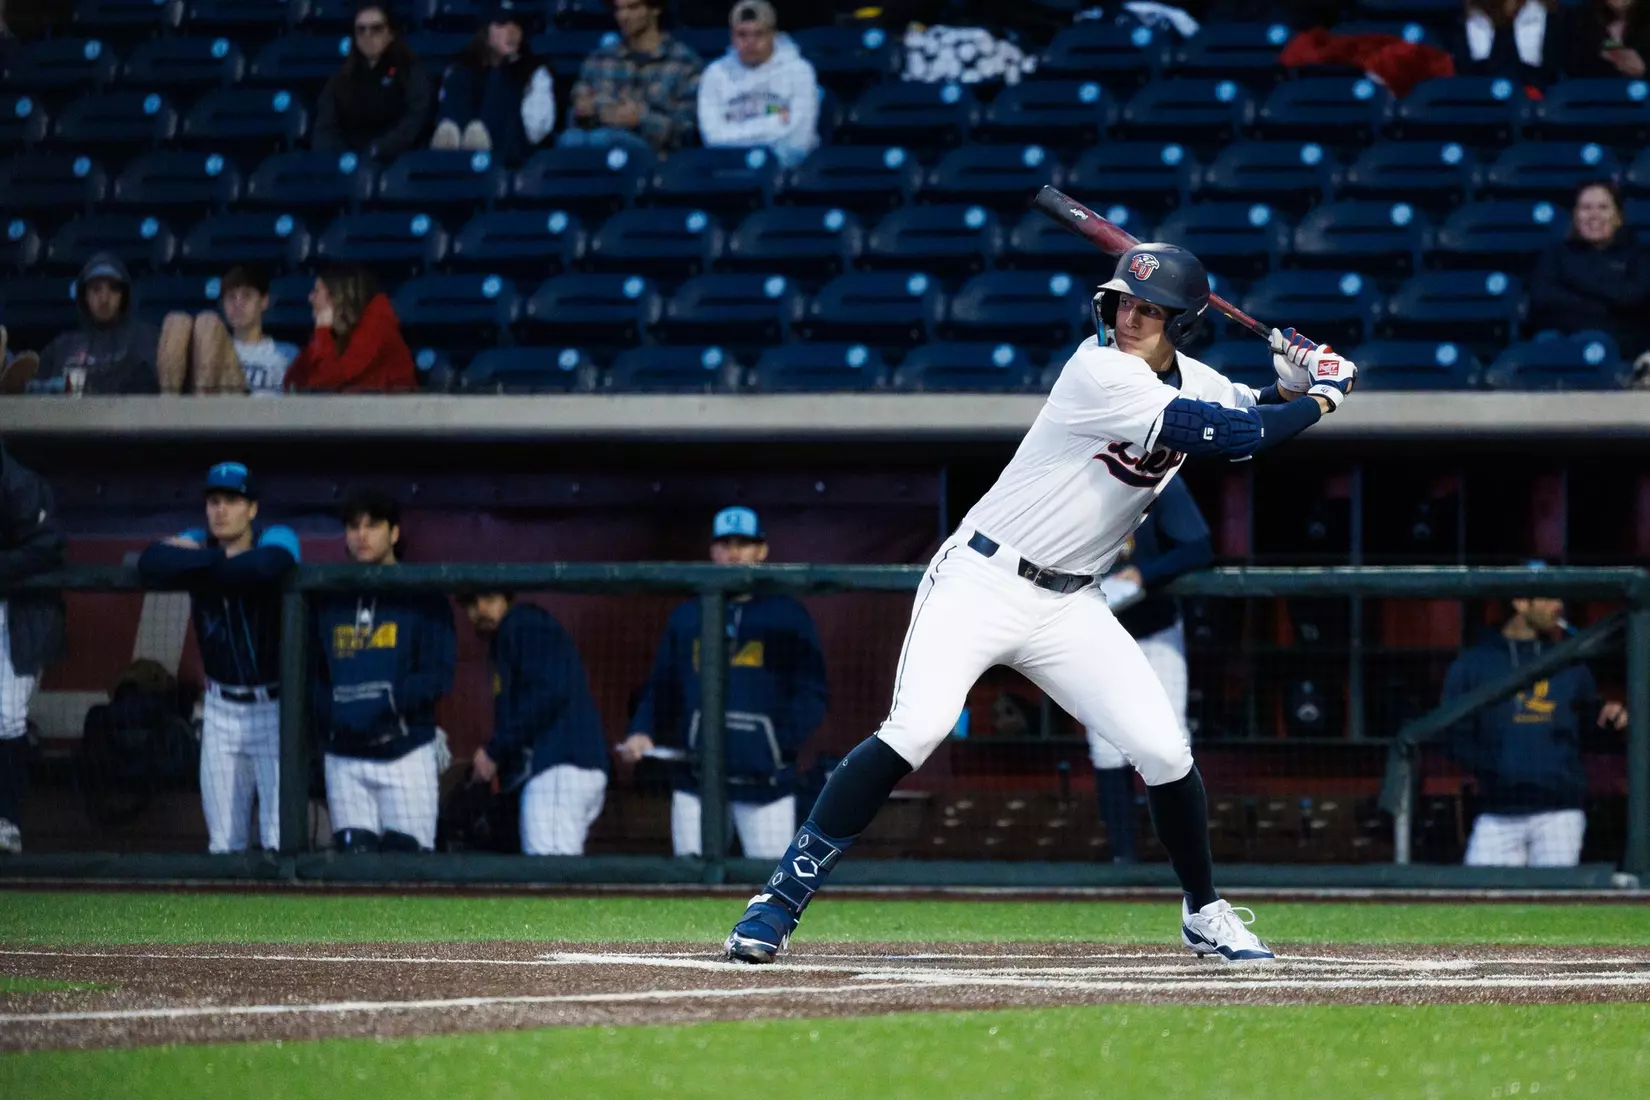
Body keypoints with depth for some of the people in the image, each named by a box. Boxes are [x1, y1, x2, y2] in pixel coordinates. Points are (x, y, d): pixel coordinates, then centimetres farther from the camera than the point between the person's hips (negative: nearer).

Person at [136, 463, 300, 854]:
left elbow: (263, 566, -34)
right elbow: (151, 564, -18)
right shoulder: (198, 542, 2)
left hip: (275, 706, -4)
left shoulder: (277, 540, -9)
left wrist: (196, 561, -20)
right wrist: (220, 559, -20)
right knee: (223, 842, 8)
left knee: (279, 838, -8)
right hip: (221, 708, 4)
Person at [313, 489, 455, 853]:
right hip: (344, 759, 3)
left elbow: (439, 675, -7)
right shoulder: (329, 599, 12)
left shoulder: (420, 595, 1)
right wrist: (326, 716, -10)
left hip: (406, 752, -3)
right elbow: (313, 673, 9)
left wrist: (393, 700, -22)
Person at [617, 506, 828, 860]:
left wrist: (780, 745, -16)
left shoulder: (787, 616, 5)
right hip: (696, 778, 3)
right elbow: (662, 689, 16)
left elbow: (812, 696, -1)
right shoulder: (686, 618, 15)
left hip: (765, 782, -3)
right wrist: (642, 732, -3)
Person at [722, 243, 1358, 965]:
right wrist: (1321, 397, -11)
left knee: (1164, 753, -4)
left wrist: (1292, 383, 1)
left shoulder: (1192, 381, 5)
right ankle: (781, 897, -19)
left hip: (1068, 606, 7)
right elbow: (1234, 436, -23)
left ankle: (1204, 915, 19)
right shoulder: (1100, 374, -19)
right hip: (981, 581, -7)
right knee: (916, 729, -25)